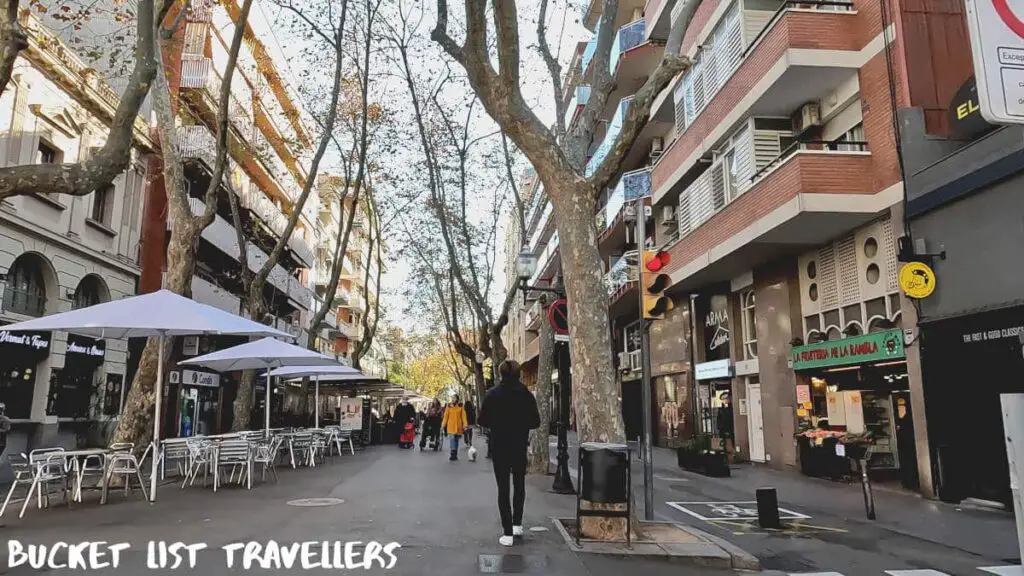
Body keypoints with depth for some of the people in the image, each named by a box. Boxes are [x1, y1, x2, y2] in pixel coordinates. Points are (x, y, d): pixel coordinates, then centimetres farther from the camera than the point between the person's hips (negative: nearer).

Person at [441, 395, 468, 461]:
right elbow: (445, 416, 4)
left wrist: (464, 425, -7)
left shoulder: (461, 406, 2)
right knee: (452, 438, -17)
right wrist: (443, 425, 0)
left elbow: (463, 416, 0)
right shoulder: (449, 407, 3)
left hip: (458, 426, 1)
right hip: (451, 426, -1)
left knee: (456, 440, 8)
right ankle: (453, 454, -18)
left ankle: (455, 455, 16)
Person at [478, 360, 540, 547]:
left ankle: (508, 533, 1)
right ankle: (517, 524, 23)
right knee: (519, 485, 21)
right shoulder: (526, 394, -6)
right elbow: (535, 422, -2)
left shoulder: (493, 395, -9)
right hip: (520, 446, 1)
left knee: (503, 488, 4)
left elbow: (482, 421, -5)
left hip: (499, 446, -1)